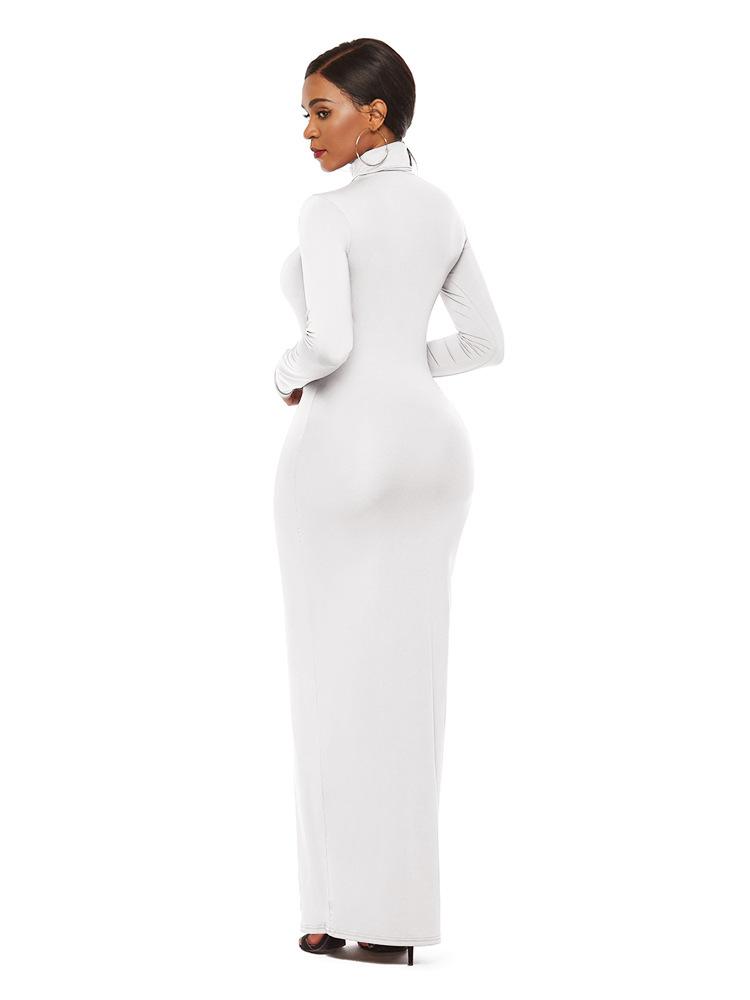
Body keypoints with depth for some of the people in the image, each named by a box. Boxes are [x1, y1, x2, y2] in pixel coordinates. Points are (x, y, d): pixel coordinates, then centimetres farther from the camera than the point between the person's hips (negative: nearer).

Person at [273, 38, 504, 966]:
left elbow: (326, 341, -22)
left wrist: (288, 375, 0)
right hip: (430, 448, 7)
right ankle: (400, 913, 11)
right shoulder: (441, 211, 11)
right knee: (405, 678, 9)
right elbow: (485, 342, 15)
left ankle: (353, 911, 5)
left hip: (345, 453, -7)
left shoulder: (328, 210, -12)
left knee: (338, 682, 2)